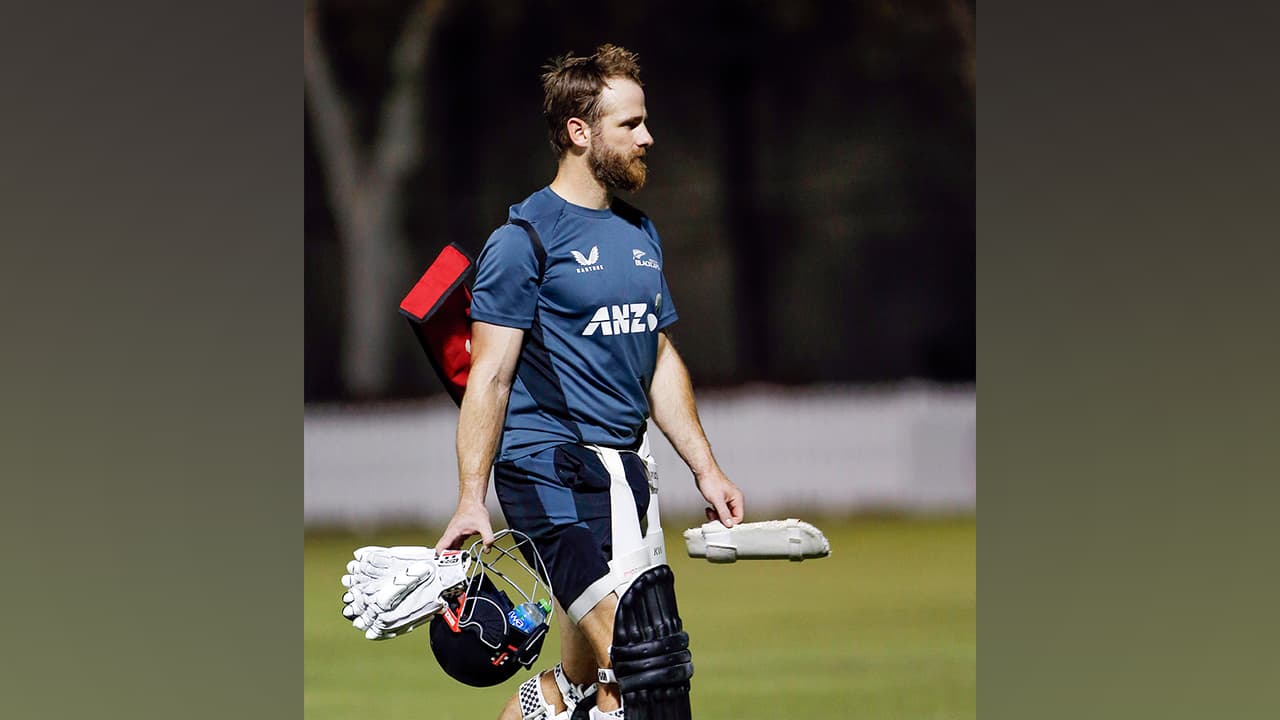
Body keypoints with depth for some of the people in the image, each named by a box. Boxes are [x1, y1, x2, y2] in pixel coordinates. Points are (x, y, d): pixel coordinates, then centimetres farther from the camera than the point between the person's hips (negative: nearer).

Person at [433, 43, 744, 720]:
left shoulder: (639, 233, 17)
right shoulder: (523, 238, -7)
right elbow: (490, 376, -10)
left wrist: (705, 467, 19)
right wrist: (471, 499, -16)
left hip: (623, 472, 8)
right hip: (551, 474, -8)